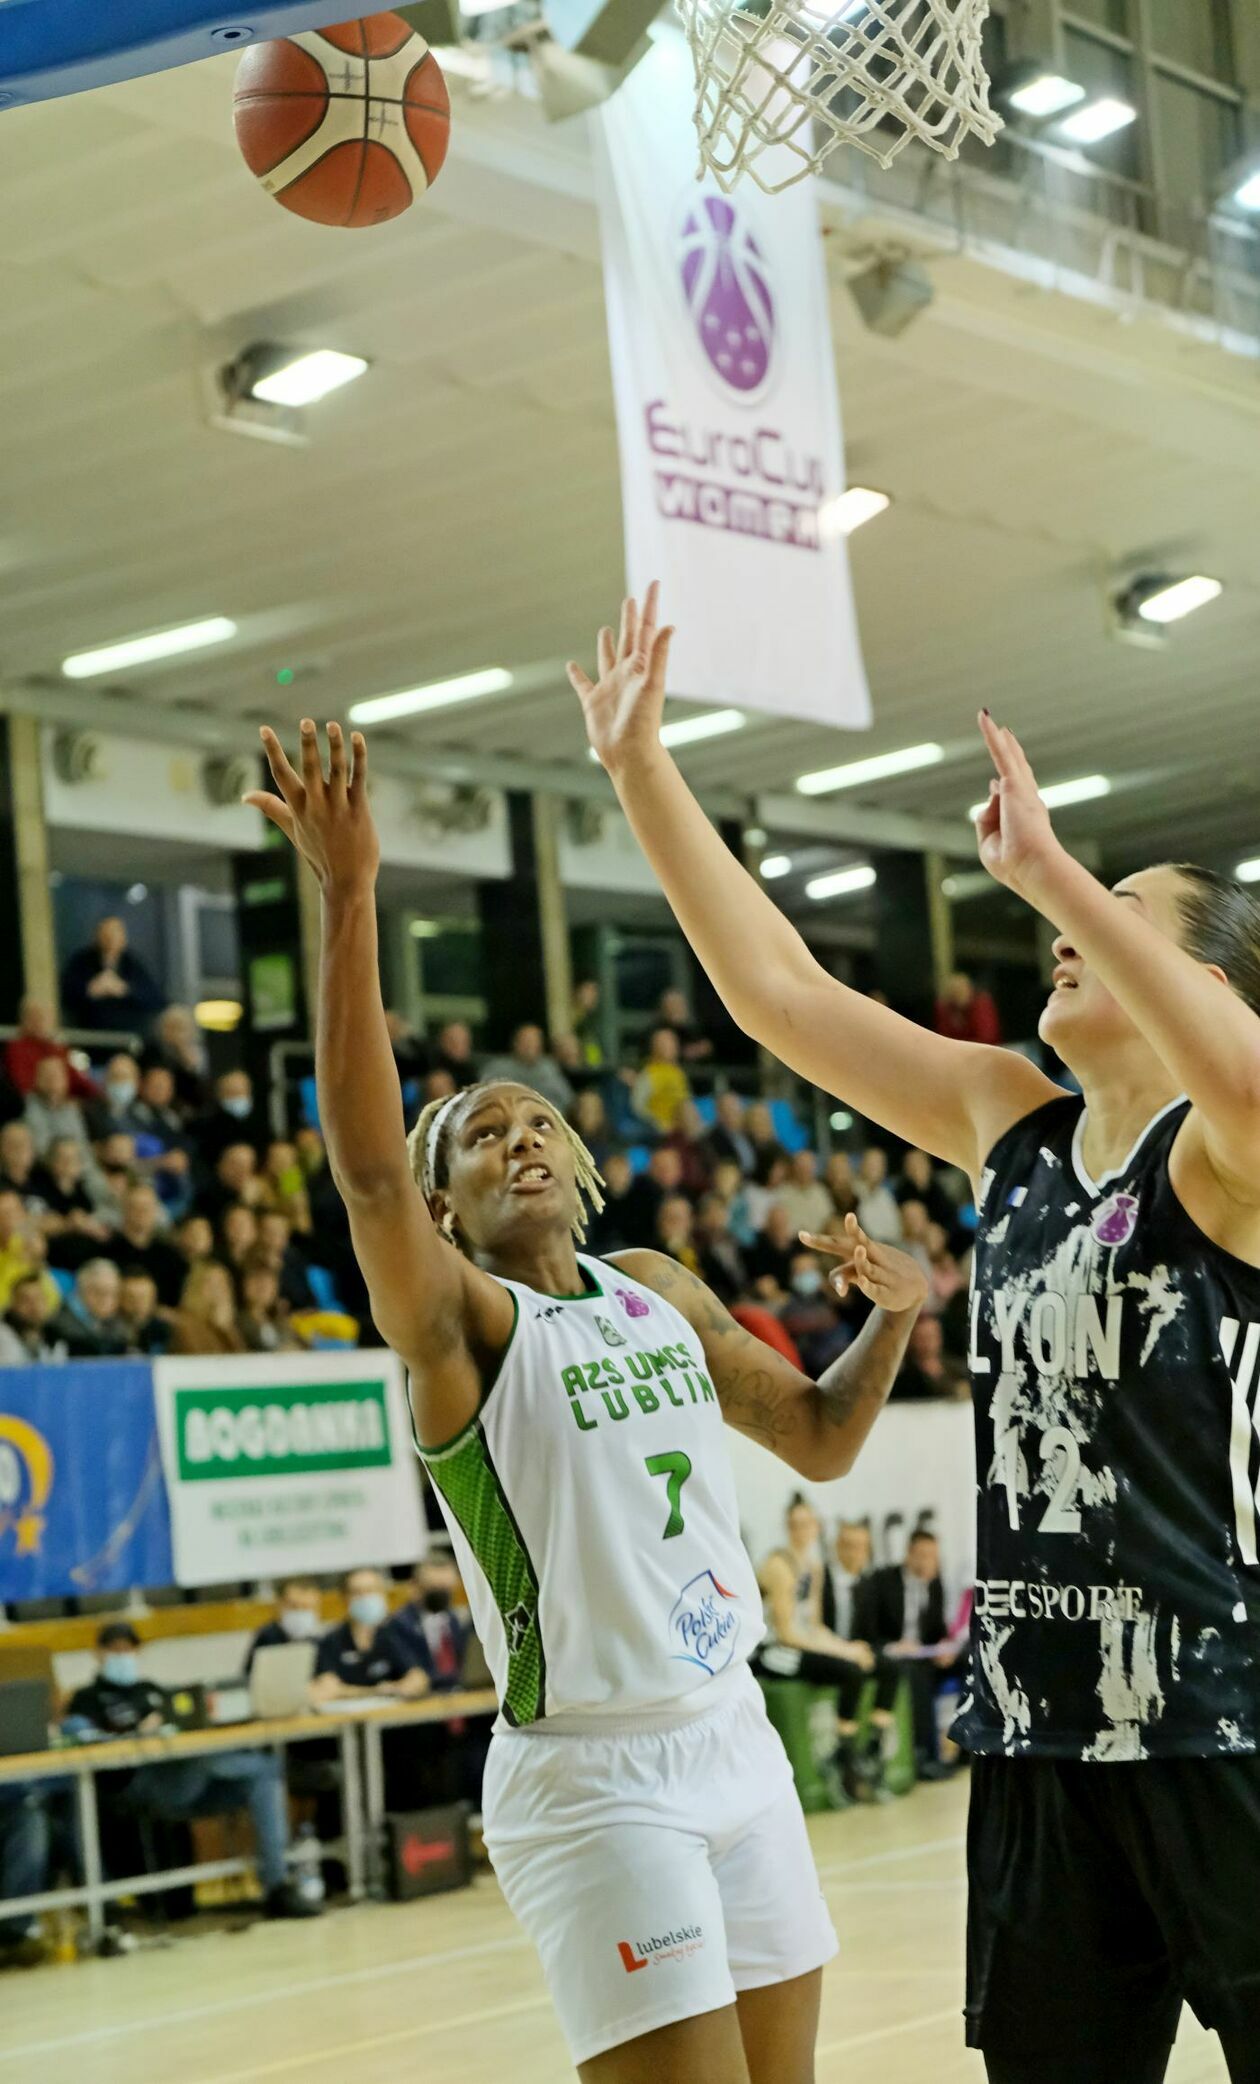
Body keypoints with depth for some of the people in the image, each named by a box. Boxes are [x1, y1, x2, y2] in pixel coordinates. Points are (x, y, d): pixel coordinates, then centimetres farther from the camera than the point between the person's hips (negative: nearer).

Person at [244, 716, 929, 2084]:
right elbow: (366, 1161, -28)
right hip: (591, 1777, -7)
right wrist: (348, 896, -36)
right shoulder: (459, 1319, -9)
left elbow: (819, 1442, 22)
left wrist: (891, 1322, 3)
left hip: (734, 1740, 7)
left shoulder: (661, 1293, 11)